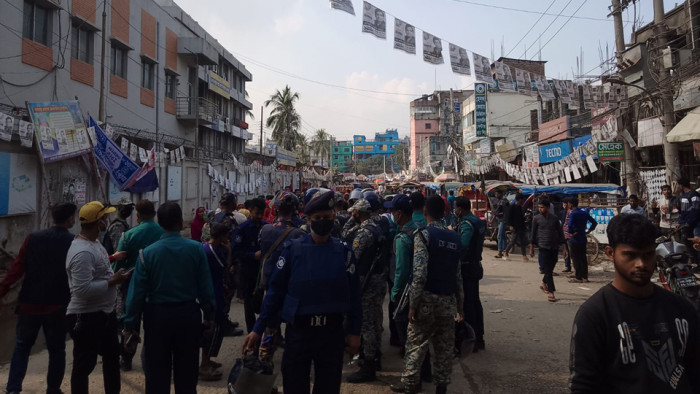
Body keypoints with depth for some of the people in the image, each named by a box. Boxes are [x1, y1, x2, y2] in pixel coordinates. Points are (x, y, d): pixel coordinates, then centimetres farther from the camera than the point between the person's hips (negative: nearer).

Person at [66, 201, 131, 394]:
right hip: (87, 318, -10)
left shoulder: (94, 242, 6)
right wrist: (113, 281, -23)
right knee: (84, 365, 7)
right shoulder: (83, 252, -26)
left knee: (112, 355, 23)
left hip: (105, 314, 10)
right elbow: (82, 289, -30)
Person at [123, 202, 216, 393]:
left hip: (158, 315, 0)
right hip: (189, 314, 1)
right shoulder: (196, 249, -11)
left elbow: (137, 291, -8)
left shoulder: (148, 253, -11)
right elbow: (206, 286, -7)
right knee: (187, 373, 16)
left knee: (157, 373, 15)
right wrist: (209, 313, 6)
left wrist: (130, 322, 3)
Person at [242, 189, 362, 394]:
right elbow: (275, 291, -3)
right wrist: (259, 329, -3)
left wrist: (354, 331, -1)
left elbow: (353, 294, 1)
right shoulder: (292, 249, -5)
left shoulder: (343, 252, -1)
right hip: (298, 331, -1)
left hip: (333, 332, 1)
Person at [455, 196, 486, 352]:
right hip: (476, 265, 10)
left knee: (467, 304, -2)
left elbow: (462, 245, -34)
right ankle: (479, 338, 25)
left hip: (466, 267, -10)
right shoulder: (478, 221, 11)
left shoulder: (466, 224, -19)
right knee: (475, 301, 16)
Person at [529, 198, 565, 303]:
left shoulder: (554, 218, 4)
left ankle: (544, 284, 38)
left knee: (550, 270, 13)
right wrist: (531, 248, 4)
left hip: (554, 248, 3)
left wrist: (564, 248, 5)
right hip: (543, 248, -3)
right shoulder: (536, 219, -1)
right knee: (547, 270, -6)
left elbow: (560, 233, 8)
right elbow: (533, 234, 4)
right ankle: (550, 292, -2)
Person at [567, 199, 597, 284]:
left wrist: (571, 232, -12)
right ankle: (585, 277, 16)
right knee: (583, 258, 12)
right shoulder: (584, 212, 9)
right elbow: (594, 222, 13)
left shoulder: (573, 214, -14)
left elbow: (570, 225, -28)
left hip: (574, 239, -7)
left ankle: (578, 278, 2)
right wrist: (589, 231, 12)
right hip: (583, 239, 7)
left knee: (576, 258, -1)